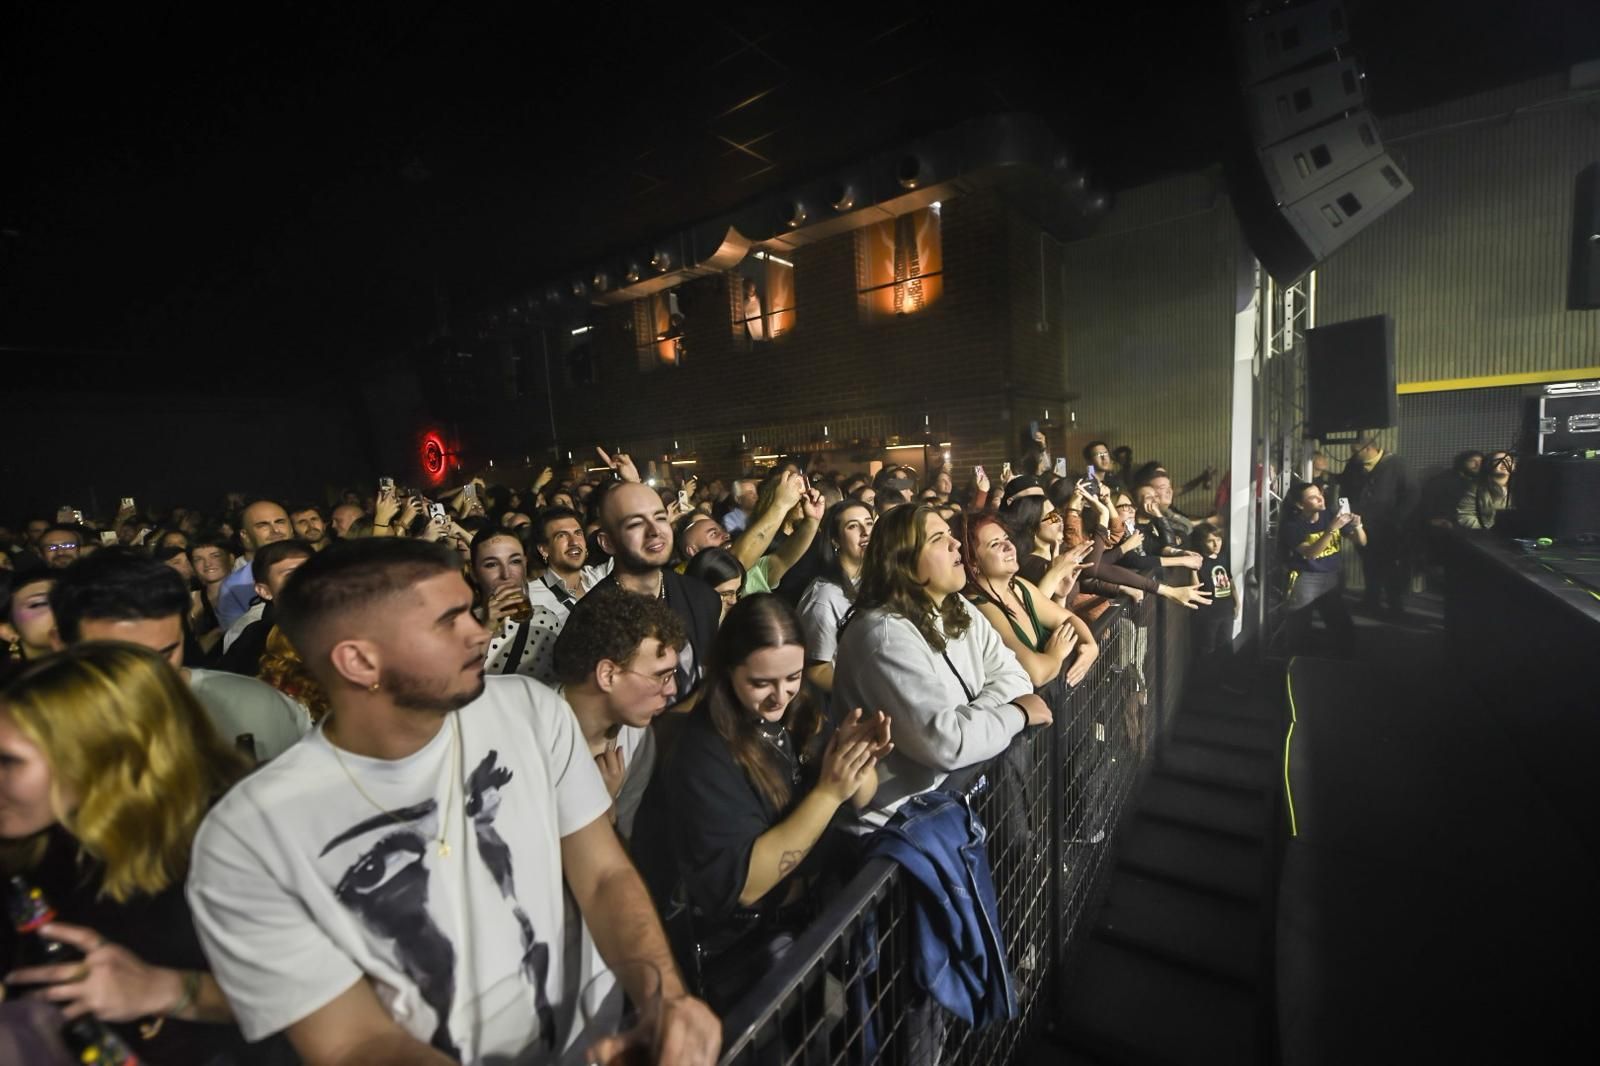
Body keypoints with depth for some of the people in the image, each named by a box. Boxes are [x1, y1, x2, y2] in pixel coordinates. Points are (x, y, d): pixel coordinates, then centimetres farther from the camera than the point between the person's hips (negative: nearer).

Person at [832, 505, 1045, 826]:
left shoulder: (957, 608, 3)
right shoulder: (884, 634, -25)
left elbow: (1012, 675, -2)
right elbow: (946, 742, -28)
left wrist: (964, 723, -18)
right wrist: (1019, 713, -14)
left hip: (956, 783, 7)